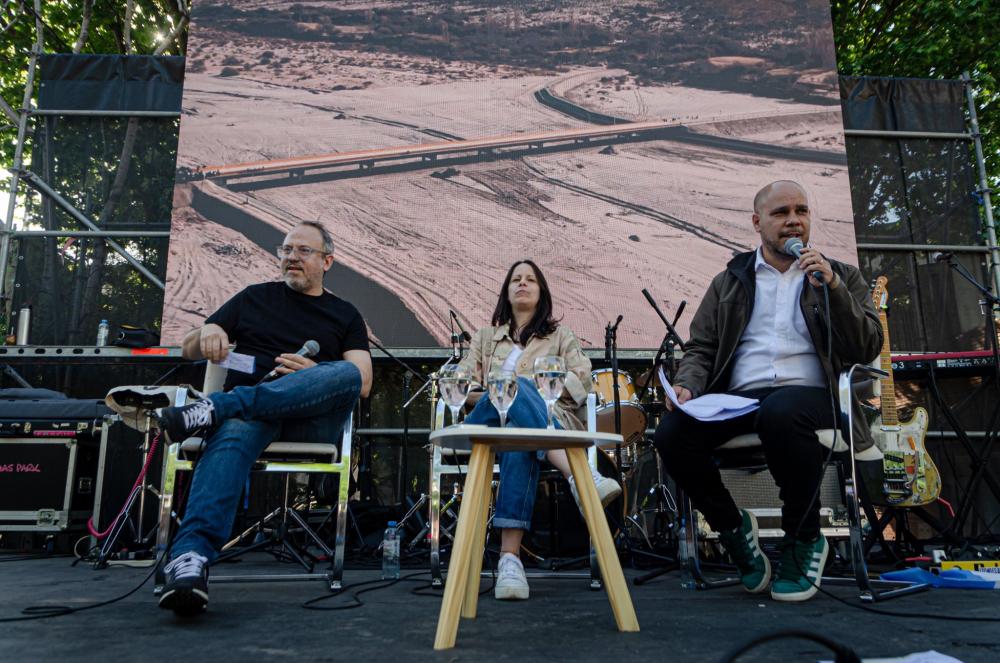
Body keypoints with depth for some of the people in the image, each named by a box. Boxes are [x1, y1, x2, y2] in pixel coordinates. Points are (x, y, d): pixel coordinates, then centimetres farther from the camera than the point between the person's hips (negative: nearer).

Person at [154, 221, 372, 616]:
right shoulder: (254, 298, 26)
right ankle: (190, 557, -52)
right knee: (234, 435, -37)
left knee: (346, 373, -33)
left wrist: (315, 376, -11)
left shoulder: (345, 315, 22)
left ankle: (214, 409, -40)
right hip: (247, 414, 0)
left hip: (312, 418, 0)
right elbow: (189, 349, 23)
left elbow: (362, 382, 9)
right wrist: (206, 336, -3)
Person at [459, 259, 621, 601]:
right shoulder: (485, 336, 30)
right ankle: (579, 475, -55)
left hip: (548, 416, 0)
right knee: (517, 387, -38)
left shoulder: (560, 335, 26)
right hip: (487, 424, 1)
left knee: (519, 436, -41)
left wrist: (542, 389, -11)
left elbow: (583, 377, 8)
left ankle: (509, 556, -52)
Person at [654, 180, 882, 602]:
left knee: (781, 413, -39)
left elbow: (868, 349, 7)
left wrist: (832, 289, -6)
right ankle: (732, 527, 1)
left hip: (811, 394, -2)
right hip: (739, 399, 2)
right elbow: (700, 349, 17)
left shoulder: (840, 277, 19)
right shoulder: (730, 282, 22)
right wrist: (687, 385, -6)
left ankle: (805, 538, -11)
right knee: (671, 433, -28)